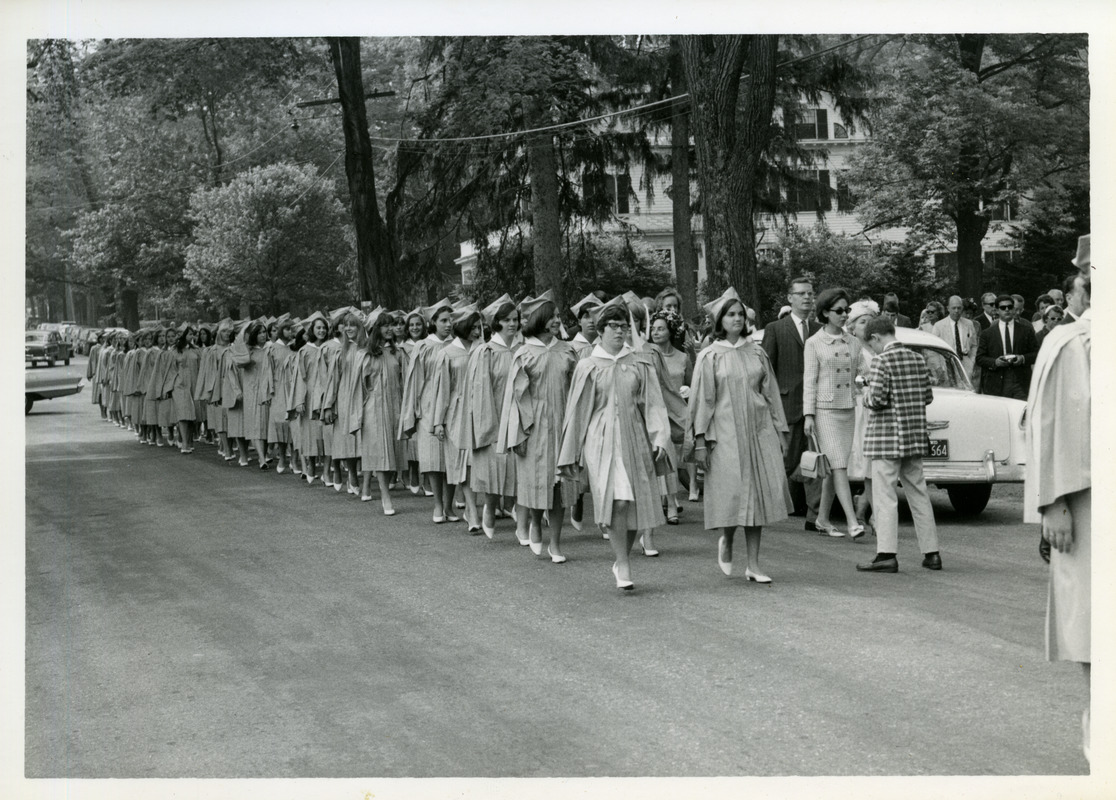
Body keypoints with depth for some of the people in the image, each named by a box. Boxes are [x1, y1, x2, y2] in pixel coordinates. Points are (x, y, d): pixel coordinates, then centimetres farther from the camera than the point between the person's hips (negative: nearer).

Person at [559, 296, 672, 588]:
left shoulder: (639, 364, 8)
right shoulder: (588, 367, 6)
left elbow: (653, 404, 5)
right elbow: (576, 411, 8)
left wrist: (660, 439, -8)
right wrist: (569, 455, 8)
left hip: (634, 439, 2)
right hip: (601, 440, -2)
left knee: (635, 503, 2)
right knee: (616, 501, -16)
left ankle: (622, 561, 20)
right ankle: (623, 565, -10)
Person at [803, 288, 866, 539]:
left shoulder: (853, 342, 11)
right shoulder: (814, 344, -3)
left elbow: (856, 376, 17)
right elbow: (809, 381, -4)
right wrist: (808, 415, -9)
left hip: (848, 409, 5)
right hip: (824, 409, -5)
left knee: (834, 467, 8)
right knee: (838, 466, -11)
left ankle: (822, 519, 18)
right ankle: (852, 522, -17)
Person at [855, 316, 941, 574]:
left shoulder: (882, 361, -12)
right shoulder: (917, 359, 9)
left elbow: (877, 399, -19)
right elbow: (928, 396, 11)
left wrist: (867, 399, 1)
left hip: (886, 437, -7)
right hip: (915, 436, 7)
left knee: (884, 497, -5)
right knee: (918, 493, 12)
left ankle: (887, 555, -9)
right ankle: (931, 552, 14)